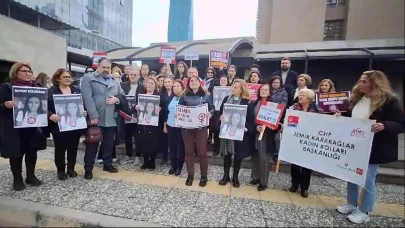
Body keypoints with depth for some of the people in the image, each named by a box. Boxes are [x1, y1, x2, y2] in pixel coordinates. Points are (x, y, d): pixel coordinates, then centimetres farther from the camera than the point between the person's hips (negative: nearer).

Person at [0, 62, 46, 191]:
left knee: (32, 152, 11)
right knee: (16, 154, 7)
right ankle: (17, 179, 23)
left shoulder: (36, 88, 10)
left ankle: (31, 176, 26)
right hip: (14, 128, -3)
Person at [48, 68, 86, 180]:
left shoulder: (76, 90, 10)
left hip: (75, 125, 3)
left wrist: (84, 112, -7)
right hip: (59, 126, -3)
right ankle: (61, 170, 25)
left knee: (73, 148, 12)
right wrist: (51, 115, -26)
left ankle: (71, 168, 27)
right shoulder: (51, 91, -3)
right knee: (60, 149, 9)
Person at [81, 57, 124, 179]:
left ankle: (108, 164, 29)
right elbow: (87, 98, -11)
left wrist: (116, 99, -6)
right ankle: (88, 168, 20)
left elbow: (122, 95, 18)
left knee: (109, 143, 14)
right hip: (95, 118, -4)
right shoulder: (88, 78, -1)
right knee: (92, 144, 7)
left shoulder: (115, 81, 15)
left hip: (111, 118, 4)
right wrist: (93, 116, -19)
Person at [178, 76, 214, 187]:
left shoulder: (206, 96, 4)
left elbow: (212, 109, 5)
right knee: (189, 151, 10)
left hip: (201, 127, -1)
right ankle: (190, 175, 25)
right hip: (187, 127, 2)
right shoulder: (184, 97, 7)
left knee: (202, 152, 3)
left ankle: (204, 176, 21)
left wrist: (210, 113, -16)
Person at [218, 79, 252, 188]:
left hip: (239, 132, -2)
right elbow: (220, 112, 8)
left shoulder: (247, 102, -4)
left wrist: (246, 127, -19)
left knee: (238, 155, 10)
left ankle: (235, 177, 27)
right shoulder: (226, 99, 6)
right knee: (226, 153, 11)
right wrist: (221, 117, -12)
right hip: (227, 130, 3)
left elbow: (250, 117, -5)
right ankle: (226, 176, 27)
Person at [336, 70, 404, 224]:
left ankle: (364, 212, 25)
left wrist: (384, 126, -31)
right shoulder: (356, 99, 6)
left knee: (368, 180, 6)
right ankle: (351, 204, 34)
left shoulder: (389, 100, -12)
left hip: (373, 149, -6)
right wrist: (341, 116, 0)